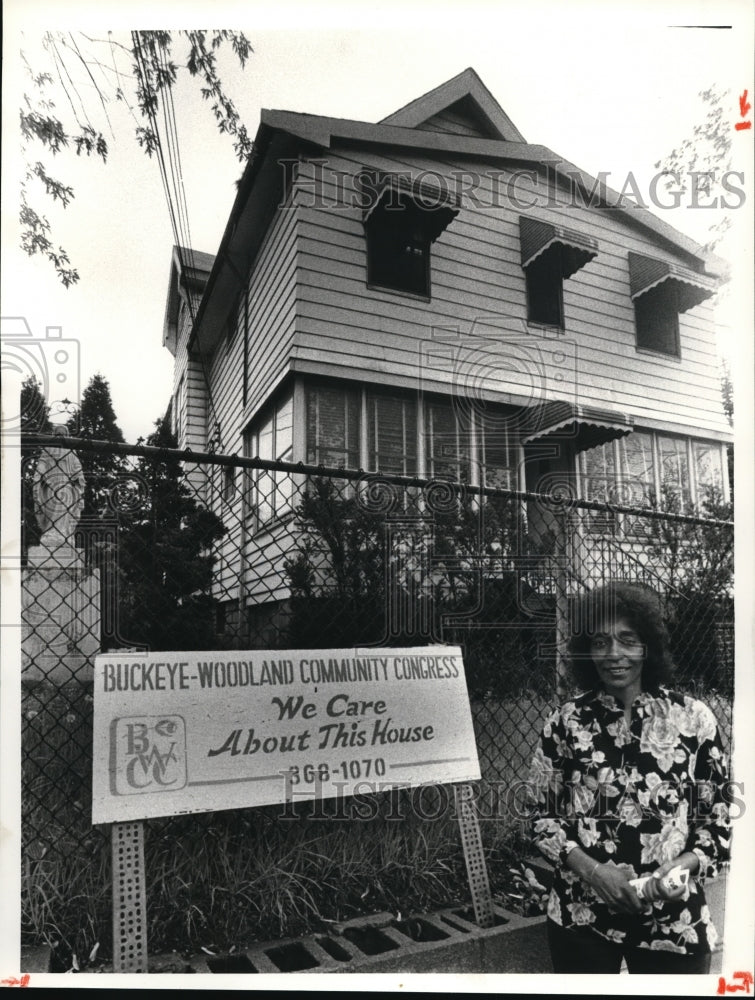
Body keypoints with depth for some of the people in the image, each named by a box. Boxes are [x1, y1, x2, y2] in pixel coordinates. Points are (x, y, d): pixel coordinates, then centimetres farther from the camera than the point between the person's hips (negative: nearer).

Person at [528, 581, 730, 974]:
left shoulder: (692, 718, -6)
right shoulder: (565, 722, -5)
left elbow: (719, 820, 1)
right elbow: (543, 817, 0)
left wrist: (682, 866, -15)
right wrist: (592, 870, -13)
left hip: (674, 921, 0)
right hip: (579, 916, 1)